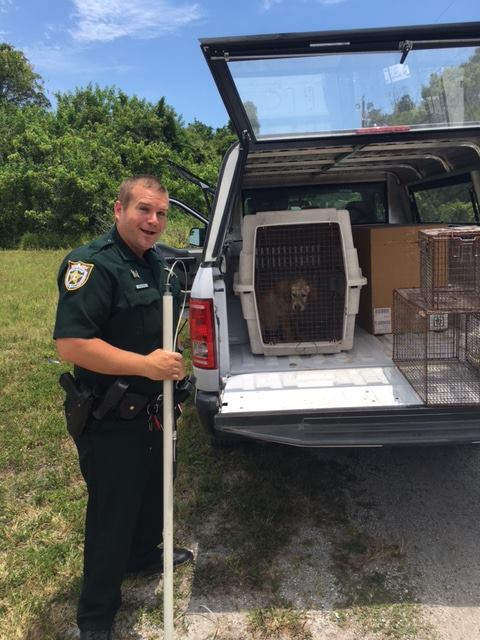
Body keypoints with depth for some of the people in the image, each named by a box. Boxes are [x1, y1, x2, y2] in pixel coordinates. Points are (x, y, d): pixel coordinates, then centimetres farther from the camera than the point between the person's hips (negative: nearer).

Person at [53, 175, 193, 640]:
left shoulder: (155, 263, 7)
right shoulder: (93, 265, -22)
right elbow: (70, 345, -30)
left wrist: (171, 360, 9)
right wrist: (147, 365, -30)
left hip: (151, 409, 9)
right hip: (111, 421, -9)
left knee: (153, 490, 26)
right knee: (112, 511, 5)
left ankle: (144, 556, 53)